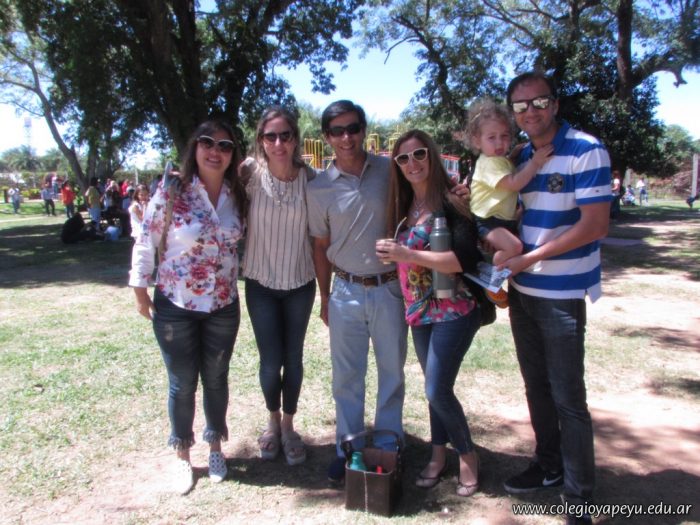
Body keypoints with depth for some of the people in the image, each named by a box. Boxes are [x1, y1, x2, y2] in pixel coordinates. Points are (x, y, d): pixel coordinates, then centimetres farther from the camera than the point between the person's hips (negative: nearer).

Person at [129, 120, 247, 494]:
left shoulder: (237, 197, -2)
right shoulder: (170, 194, -12)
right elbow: (145, 244, -6)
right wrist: (140, 294, -2)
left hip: (224, 307, 3)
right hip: (175, 307, -3)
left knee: (216, 380, 16)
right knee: (182, 384, 11)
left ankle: (215, 447, 37)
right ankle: (182, 456, 32)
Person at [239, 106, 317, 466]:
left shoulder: (309, 177, -8)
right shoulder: (250, 172, -11)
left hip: (300, 282, 1)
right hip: (261, 282, -1)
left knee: (294, 359, 10)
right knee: (271, 362, 3)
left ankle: (288, 426, 33)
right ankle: (273, 422, 32)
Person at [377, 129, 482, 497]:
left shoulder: (450, 202, -13)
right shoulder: (403, 207, 7)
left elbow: (466, 259, -24)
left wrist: (407, 254, -25)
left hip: (453, 310, -6)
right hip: (419, 312, 6)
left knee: (438, 390, -5)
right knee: (434, 387, 17)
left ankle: (467, 454, 20)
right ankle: (439, 454, 34)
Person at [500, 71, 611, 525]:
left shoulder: (586, 151, -12)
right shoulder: (520, 156, 9)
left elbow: (595, 225, -17)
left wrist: (527, 259, -18)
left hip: (562, 295, -6)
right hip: (520, 290, 7)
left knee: (568, 398, 0)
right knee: (536, 387, 17)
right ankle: (549, 466, 36)